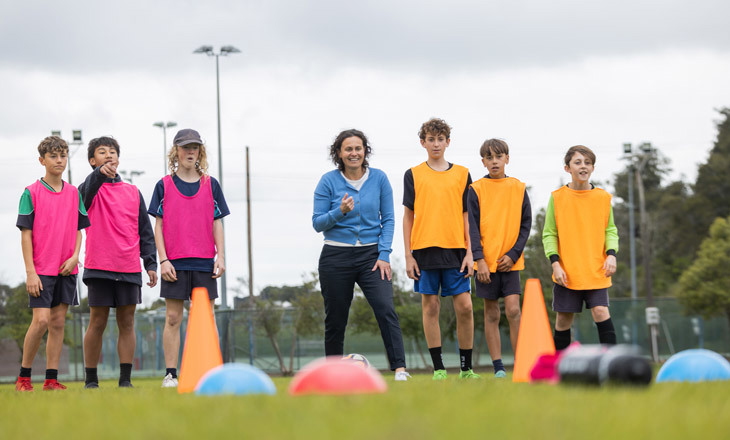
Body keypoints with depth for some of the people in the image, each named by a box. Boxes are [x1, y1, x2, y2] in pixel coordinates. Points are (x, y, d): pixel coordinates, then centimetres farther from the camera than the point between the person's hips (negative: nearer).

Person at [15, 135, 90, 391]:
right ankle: (23, 377, 1)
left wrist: (75, 257, -4)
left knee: (58, 323, 4)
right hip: (41, 270, -4)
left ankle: (51, 379, 7)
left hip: (66, 269, 4)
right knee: (41, 320, -12)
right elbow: (26, 233, -5)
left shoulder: (74, 193, 9)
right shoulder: (32, 193, -3)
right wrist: (30, 272, -11)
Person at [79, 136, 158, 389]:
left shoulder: (133, 192, 15)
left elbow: (145, 231, 15)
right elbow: (86, 193, -22)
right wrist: (100, 174, -42)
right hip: (99, 268, -3)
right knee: (98, 322, -2)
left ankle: (125, 380, 4)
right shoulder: (91, 189, 4)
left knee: (127, 323, 2)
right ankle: (91, 381, 5)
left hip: (129, 268, 3)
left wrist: (150, 263, 6)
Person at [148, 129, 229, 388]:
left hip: (205, 263, 1)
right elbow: (158, 225, 3)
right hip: (175, 263, -1)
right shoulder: (164, 186, 5)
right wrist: (163, 259, -5)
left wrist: (220, 257, 0)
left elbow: (217, 223, 9)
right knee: (173, 318, -2)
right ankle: (170, 374, 1)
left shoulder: (210, 185, 9)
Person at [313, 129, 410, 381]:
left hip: (371, 255, 0)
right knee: (335, 319, 6)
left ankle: (400, 369, -22)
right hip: (336, 257, 0)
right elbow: (317, 223, -1)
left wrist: (384, 254, -6)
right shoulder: (329, 181, -1)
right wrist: (339, 212, -20)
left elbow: (388, 219, 4)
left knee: (386, 310, -18)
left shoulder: (379, 178, 3)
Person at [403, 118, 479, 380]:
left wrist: (470, 253, 1)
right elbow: (408, 217, 6)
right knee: (430, 306, 1)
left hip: (455, 250, 1)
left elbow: (467, 216, 9)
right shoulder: (413, 175, 7)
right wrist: (408, 255, -1)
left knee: (464, 306, -4)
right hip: (425, 250, 0)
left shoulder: (462, 174, 10)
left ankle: (466, 368, 5)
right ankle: (438, 368, 6)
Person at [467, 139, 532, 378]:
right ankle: (498, 367, 8)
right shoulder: (476, 190, 1)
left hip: (510, 261, 0)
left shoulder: (518, 188, 5)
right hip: (486, 262, 0)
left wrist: (513, 255, -6)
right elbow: (472, 227, -2)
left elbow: (525, 224, 6)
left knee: (513, 310, -10)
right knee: (491, 315, 4)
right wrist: (479, 259, -12)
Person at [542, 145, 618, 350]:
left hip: (596, 272, 0)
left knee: (601, 312, -14)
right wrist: (555, 263, -9)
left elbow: (610, 230, 10)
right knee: (563, 319, 4)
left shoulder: (603, 197, 5)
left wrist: (611, 254, -8)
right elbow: (549, 234, 2)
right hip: (567, 273, 0)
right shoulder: (557, 197, 1)